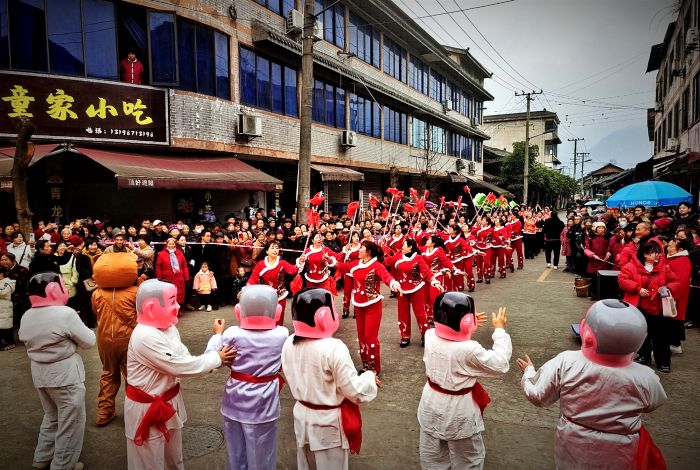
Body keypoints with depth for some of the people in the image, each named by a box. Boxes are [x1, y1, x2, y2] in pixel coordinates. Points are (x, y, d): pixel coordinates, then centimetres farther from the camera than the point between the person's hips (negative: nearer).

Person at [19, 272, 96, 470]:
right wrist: (71, 335, 5)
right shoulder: (65, 314, -21)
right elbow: (89, 341, -13)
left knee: (51, 416, 27)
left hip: (39, 374, 8)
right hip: (65, 375, -7)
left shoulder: (26, 317, 0)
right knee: (71, 422, 9)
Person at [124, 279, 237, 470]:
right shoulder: (145, 337, -30)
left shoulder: (168, 328, 0)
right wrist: (217, 358, -18)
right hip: (147, 408, -8)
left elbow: (184, 362, 2)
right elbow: (179, 366, -28)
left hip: (170, 401, 8)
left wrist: (218, 359, -12)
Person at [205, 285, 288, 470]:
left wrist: (217, 334, 13)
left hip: (235, 403, 1)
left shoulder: (233, 334, -17)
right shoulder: (282, 334, -16)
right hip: (264, 405, -1)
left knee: (237, 454, 23)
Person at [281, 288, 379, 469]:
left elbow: (295, 380, 5)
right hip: (328, 422, -5)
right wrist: (370, 377, -2)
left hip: (302, 415, 5)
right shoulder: (334, 348, -28)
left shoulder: (289, 344, -9)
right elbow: (354, 391, -20)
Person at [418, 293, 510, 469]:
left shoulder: (430, 336, -17)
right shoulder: (470, 350, -32)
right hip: (458, 412, -5)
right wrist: (499, 329, -11)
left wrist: (469, 326, 7)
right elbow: (500, 365, -16)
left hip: (432, 404, 5)